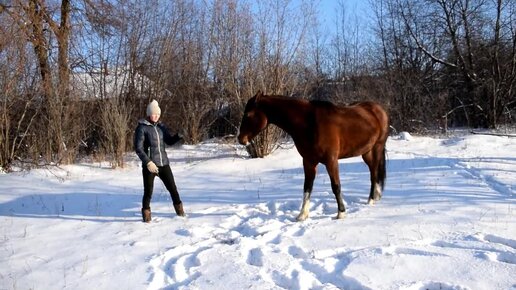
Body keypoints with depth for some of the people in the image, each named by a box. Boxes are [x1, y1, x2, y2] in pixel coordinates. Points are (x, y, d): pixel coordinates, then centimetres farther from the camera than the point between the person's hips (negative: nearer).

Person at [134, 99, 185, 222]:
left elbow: (170, 141, 16)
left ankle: (179, 208, 29)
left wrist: (179, 136, -5)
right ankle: (146, 213, 21)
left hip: (164, 163, 5)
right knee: (148, 192, -1)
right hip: (149, 165, -5)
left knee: (172, 188, 9)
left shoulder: (161, 126, 8)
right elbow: (138, 148, -12)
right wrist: (148, 162, -21)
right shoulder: (142, 127, -8)